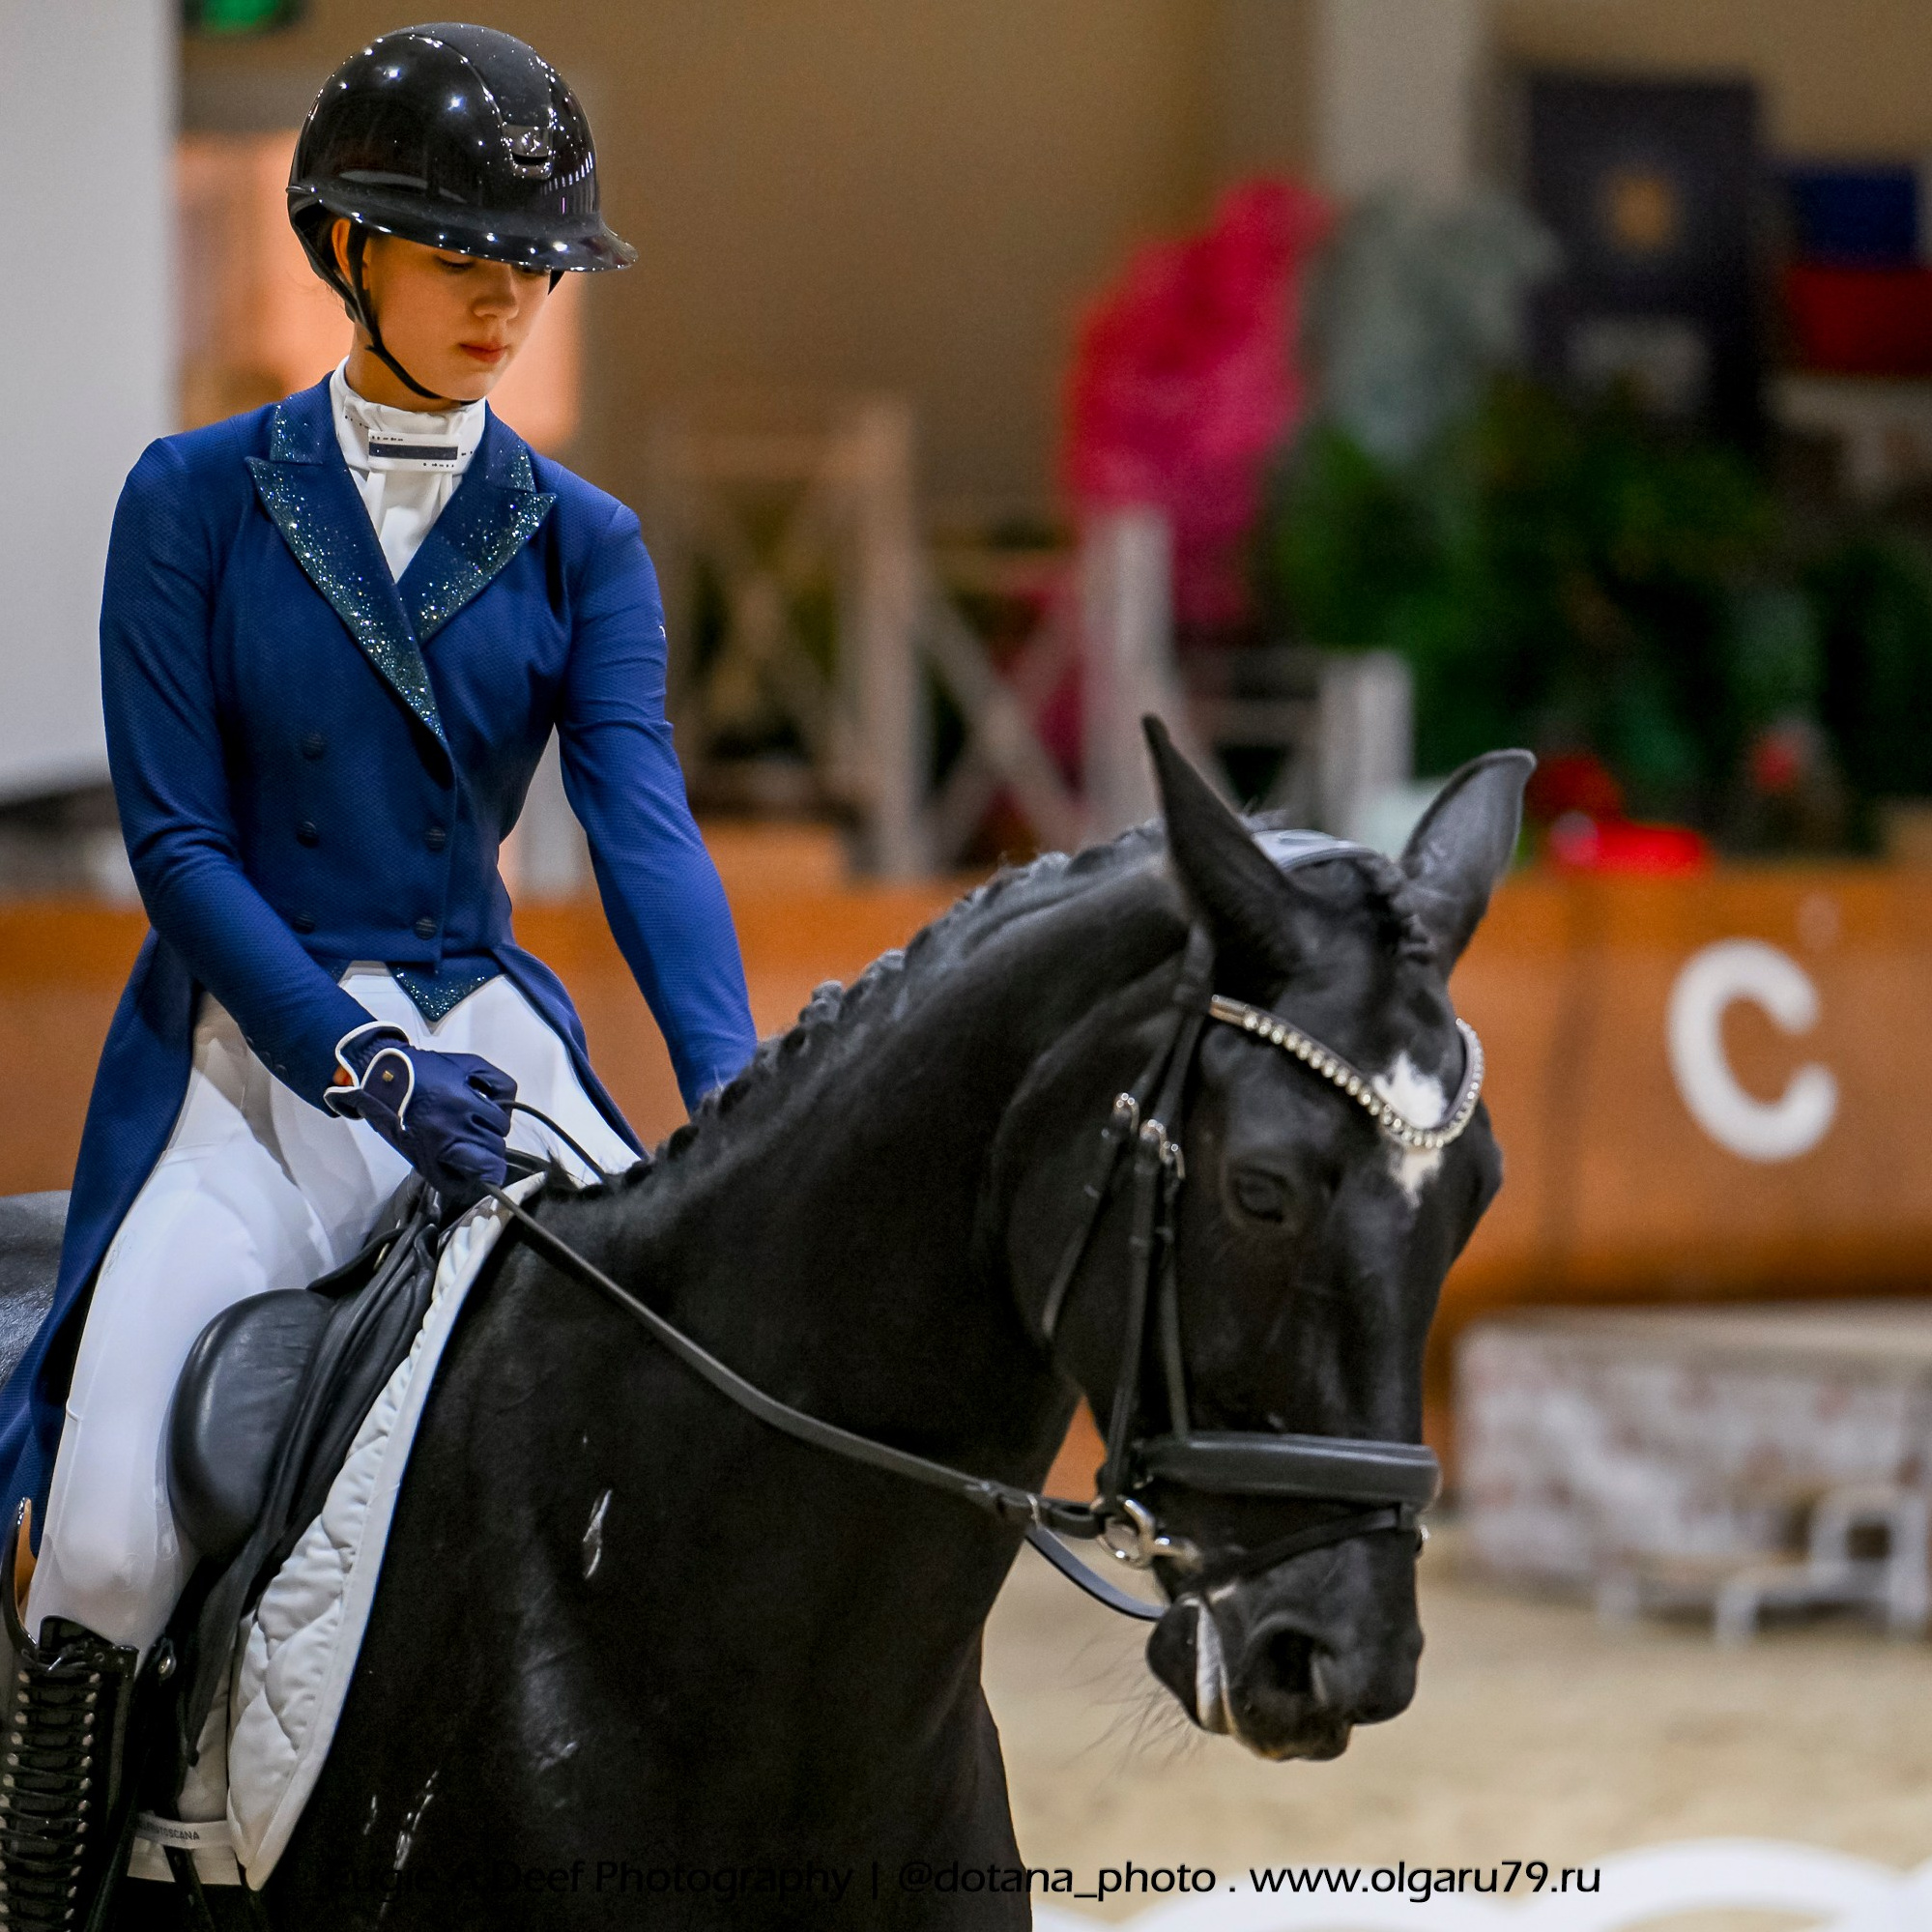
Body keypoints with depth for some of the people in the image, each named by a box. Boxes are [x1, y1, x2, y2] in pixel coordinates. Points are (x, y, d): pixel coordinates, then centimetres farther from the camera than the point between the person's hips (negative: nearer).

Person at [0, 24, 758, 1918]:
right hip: (243, 1049, -3)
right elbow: (176, 839, -5)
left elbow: (642, 822, -7)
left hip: (482, 1029, 3)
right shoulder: (198, 500, 1)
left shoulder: (580, 541, 8)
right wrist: (363, 1067, -19)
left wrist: (734, 1101, -24)